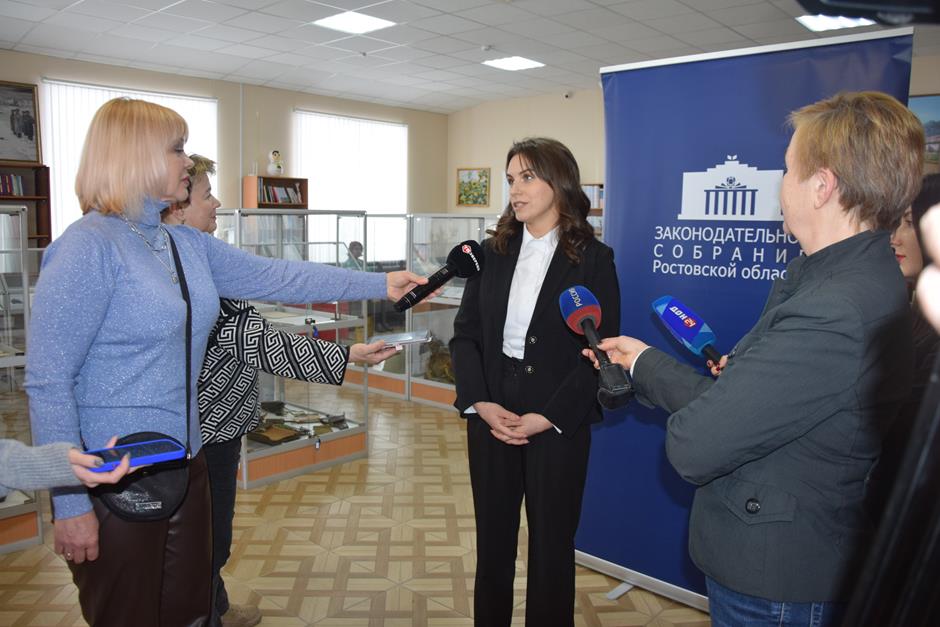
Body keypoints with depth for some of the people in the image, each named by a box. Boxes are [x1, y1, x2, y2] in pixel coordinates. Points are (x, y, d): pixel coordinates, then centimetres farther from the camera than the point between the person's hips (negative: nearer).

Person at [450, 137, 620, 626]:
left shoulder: (593, 260, -5)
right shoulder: (493, 253, 5)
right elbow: (465, 334, 4)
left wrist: (546, 418, -15)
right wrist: (480, 403, -10)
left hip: (558, 424, -3)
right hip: (491, 416, 3)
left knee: (551, 541, 11)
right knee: (492, 535, 16)